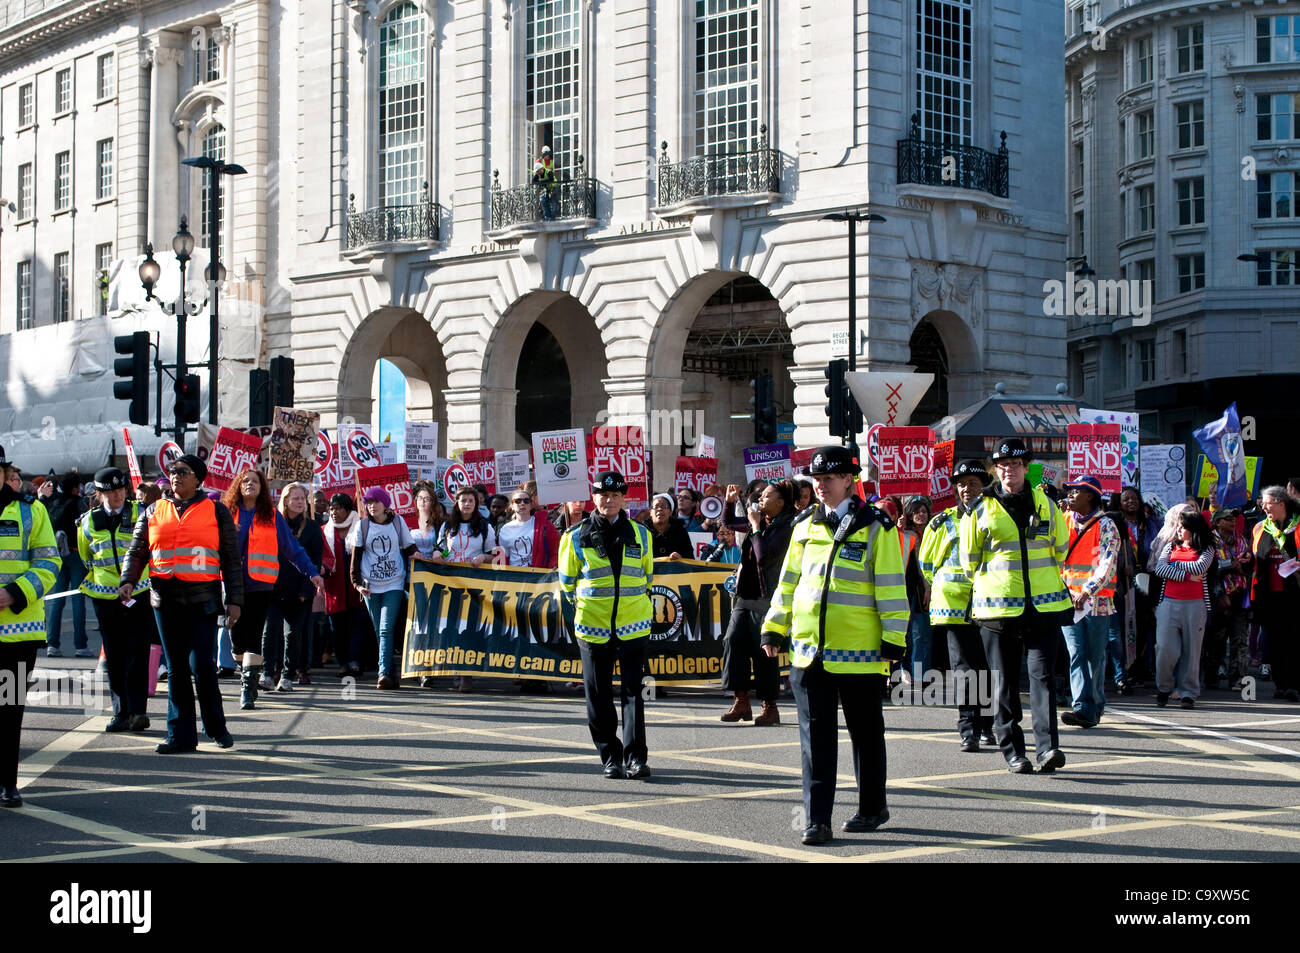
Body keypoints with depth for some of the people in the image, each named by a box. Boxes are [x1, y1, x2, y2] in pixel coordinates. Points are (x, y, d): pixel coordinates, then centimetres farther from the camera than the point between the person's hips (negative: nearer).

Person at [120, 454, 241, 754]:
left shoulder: (216, 512, 7)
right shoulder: (154, 511, 14)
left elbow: (231, 558, 7)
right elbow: (137, 551, 13)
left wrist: (234, 600, 1)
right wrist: (128, 581, -5)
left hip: (202, 600, -3)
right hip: (165, 600, 3)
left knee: (202, 664, -12)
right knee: (176, 670, 6)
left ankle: (216, 726, 8)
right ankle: (181, 736, 11)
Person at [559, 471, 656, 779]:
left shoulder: (640, 535, 7)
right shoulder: (576, 536, 2)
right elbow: (567, 579, 12)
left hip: (632, 625, 0)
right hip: (593, 626, 0)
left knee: (632, 692, -4)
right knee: (599, 696, 4)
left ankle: (635, 757, -4)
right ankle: (610, 757, 13)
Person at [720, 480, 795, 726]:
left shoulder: (785, 527, -11)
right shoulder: (760, 520, 12)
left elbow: (764, 557, -21)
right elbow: (730, 523, 29)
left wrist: (756, 526, -13)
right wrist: (730, 501, 13)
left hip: (766, 598, -7)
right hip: (744, 595, 7)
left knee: (764, 651, -4)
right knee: (733, 641, -3)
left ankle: (770, 706, 6)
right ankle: (741, 701, 2)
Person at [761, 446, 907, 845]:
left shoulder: (874, 527, -4)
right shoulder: (805, 526, 10)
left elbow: (891, 587, -5)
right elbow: (788, 580, 17)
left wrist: (894, 640, -8)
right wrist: (773, 628, 13)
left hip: (859, 654, -4)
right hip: (809, 650, 4)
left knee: (866, 734, 10)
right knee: (815, 737, 1)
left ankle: (872, 808, 26)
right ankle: (817, 819, 3)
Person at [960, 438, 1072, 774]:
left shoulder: (1045, 504, 8)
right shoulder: (981, 509, 3)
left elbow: (1061, 548, 21)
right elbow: (970, 557, 12)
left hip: (1043, 605, 1)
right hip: (998, 607, -1)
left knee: (1043, 675, -8)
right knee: (1005, 683, 4)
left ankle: (1047, 748, -12)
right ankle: (1013, 752, 11)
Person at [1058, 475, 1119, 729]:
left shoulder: (1105, 525, -2)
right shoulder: (1064, 521, 12)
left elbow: (1107, 563, -12)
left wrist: (1087, 591, -23)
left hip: (1097, 600, -3)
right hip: (1069, 599, 3)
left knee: (1096, 656, 3)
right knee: (1076, 654, -7)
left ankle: (1095, 706, 13)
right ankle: (1082, 708, -13)